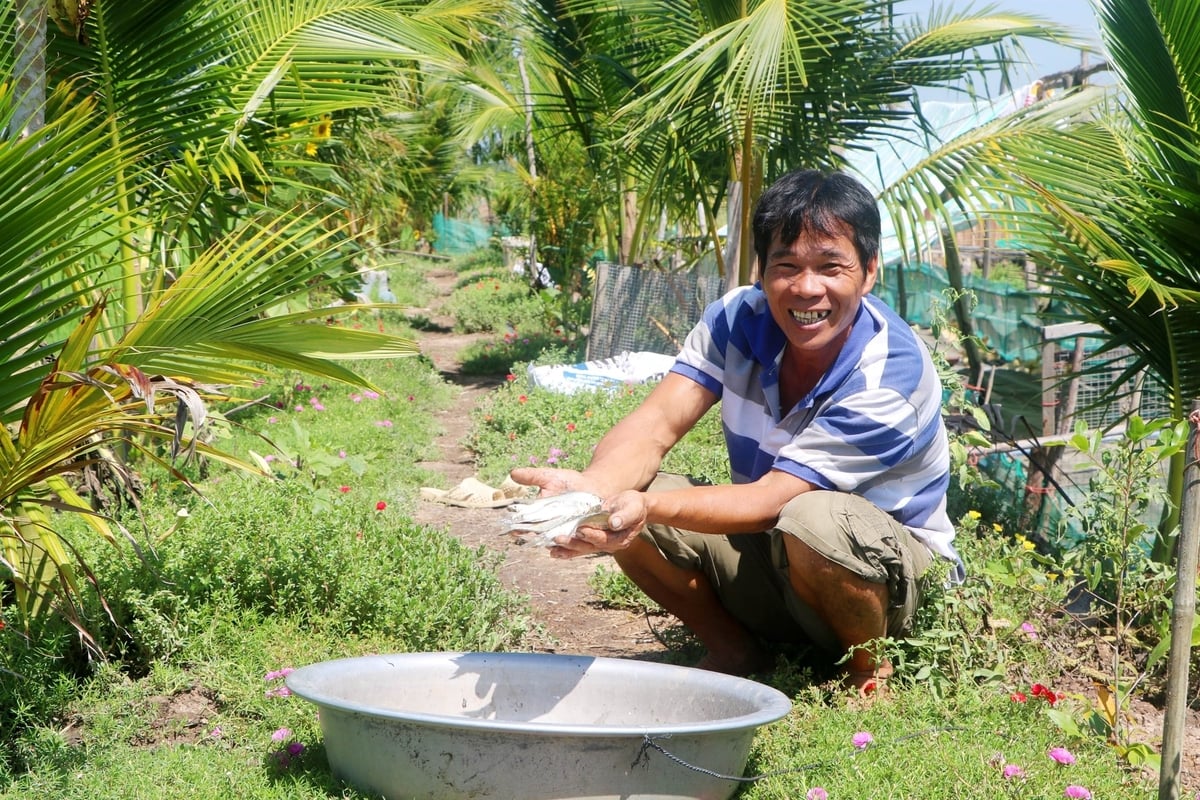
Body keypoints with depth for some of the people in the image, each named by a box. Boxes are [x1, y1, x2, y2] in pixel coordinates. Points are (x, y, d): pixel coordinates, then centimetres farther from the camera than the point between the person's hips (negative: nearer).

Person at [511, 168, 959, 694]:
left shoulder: (893, 376, -27)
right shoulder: (738, 319, -10)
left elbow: (773, 499, -31)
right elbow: (658, 422, -20)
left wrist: (647, 506, -48)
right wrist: (594, 487, -43)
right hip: (768, 553, 5)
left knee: (814, 519, -39)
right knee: (619, 501, -18)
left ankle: (872, 671, -8)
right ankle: (734, 651, 4)